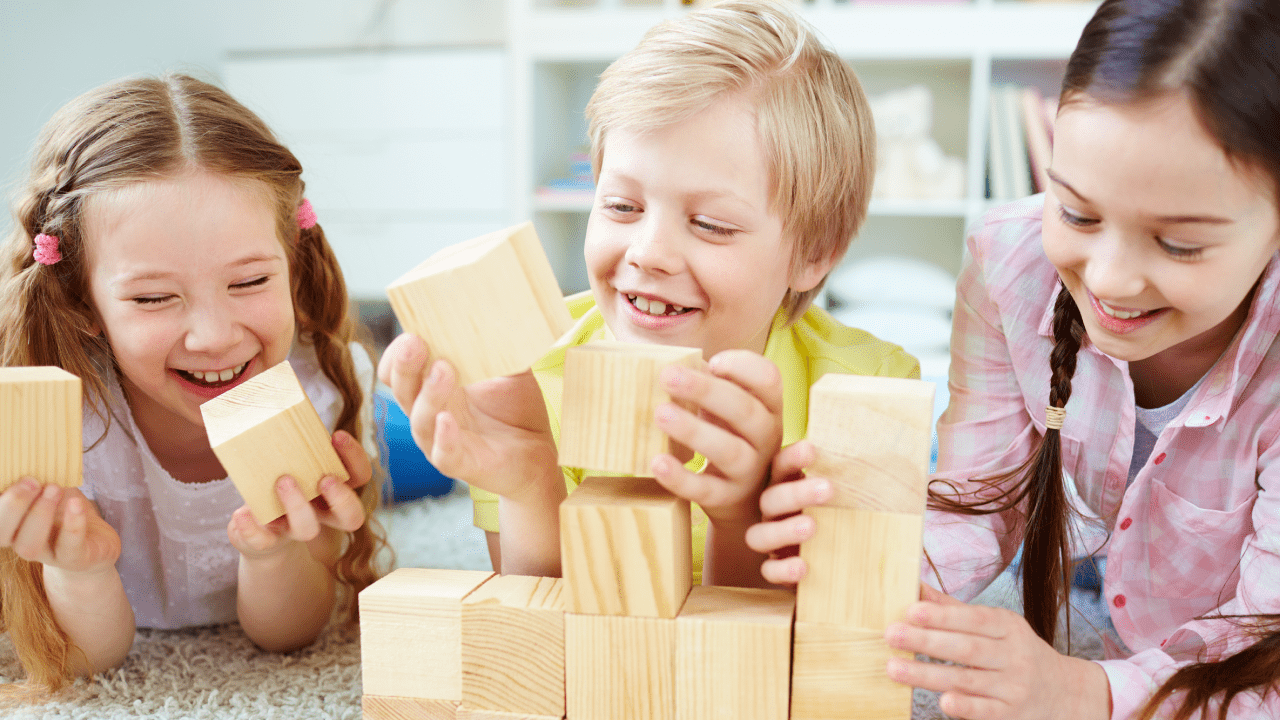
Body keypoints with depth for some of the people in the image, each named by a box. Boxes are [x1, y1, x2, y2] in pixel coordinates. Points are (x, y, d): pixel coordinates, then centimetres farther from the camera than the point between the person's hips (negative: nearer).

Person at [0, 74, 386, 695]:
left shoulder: (324, 382, -32)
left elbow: (285, 637, -22)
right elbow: (86, 660, -26)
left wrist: (272, 552, -45)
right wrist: (79, 570, -48)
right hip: (123, 625, -1)